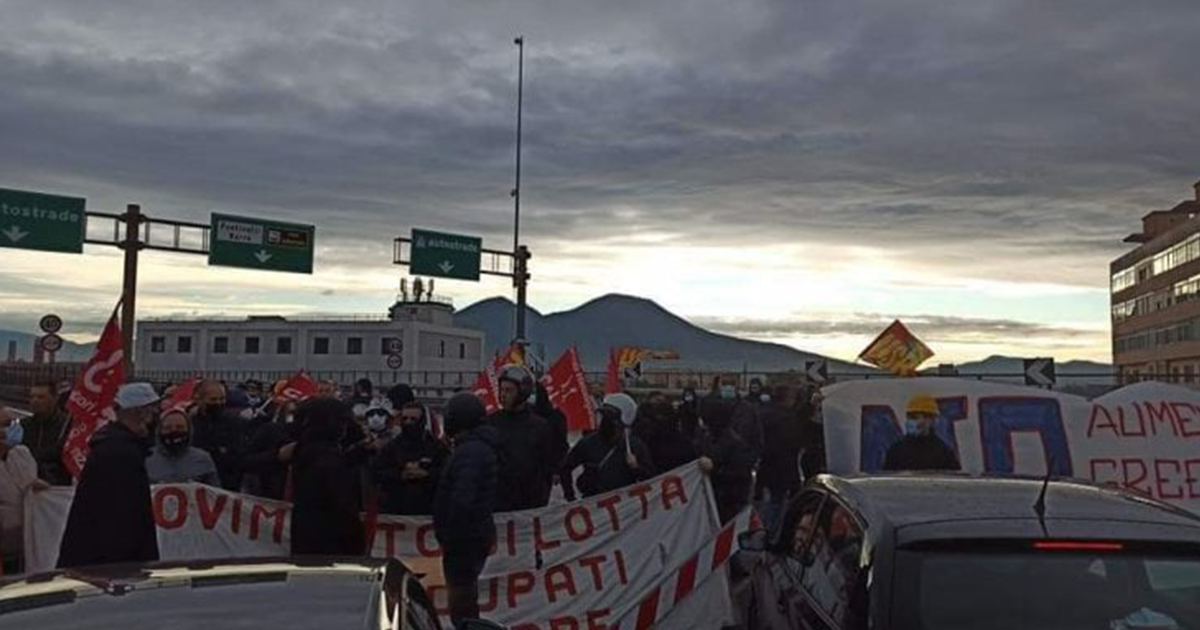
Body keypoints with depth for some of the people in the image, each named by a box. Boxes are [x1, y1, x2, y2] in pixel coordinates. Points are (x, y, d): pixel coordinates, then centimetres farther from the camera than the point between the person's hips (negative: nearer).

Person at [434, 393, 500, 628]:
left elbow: (462, 499, -29)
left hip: (465, 538, -10)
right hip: (477, 533, 10)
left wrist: (448, 535, -19)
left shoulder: (468, 451, -19)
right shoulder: (482, 447, 13)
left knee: (461, 608, -4)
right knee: (467, 602, 22)